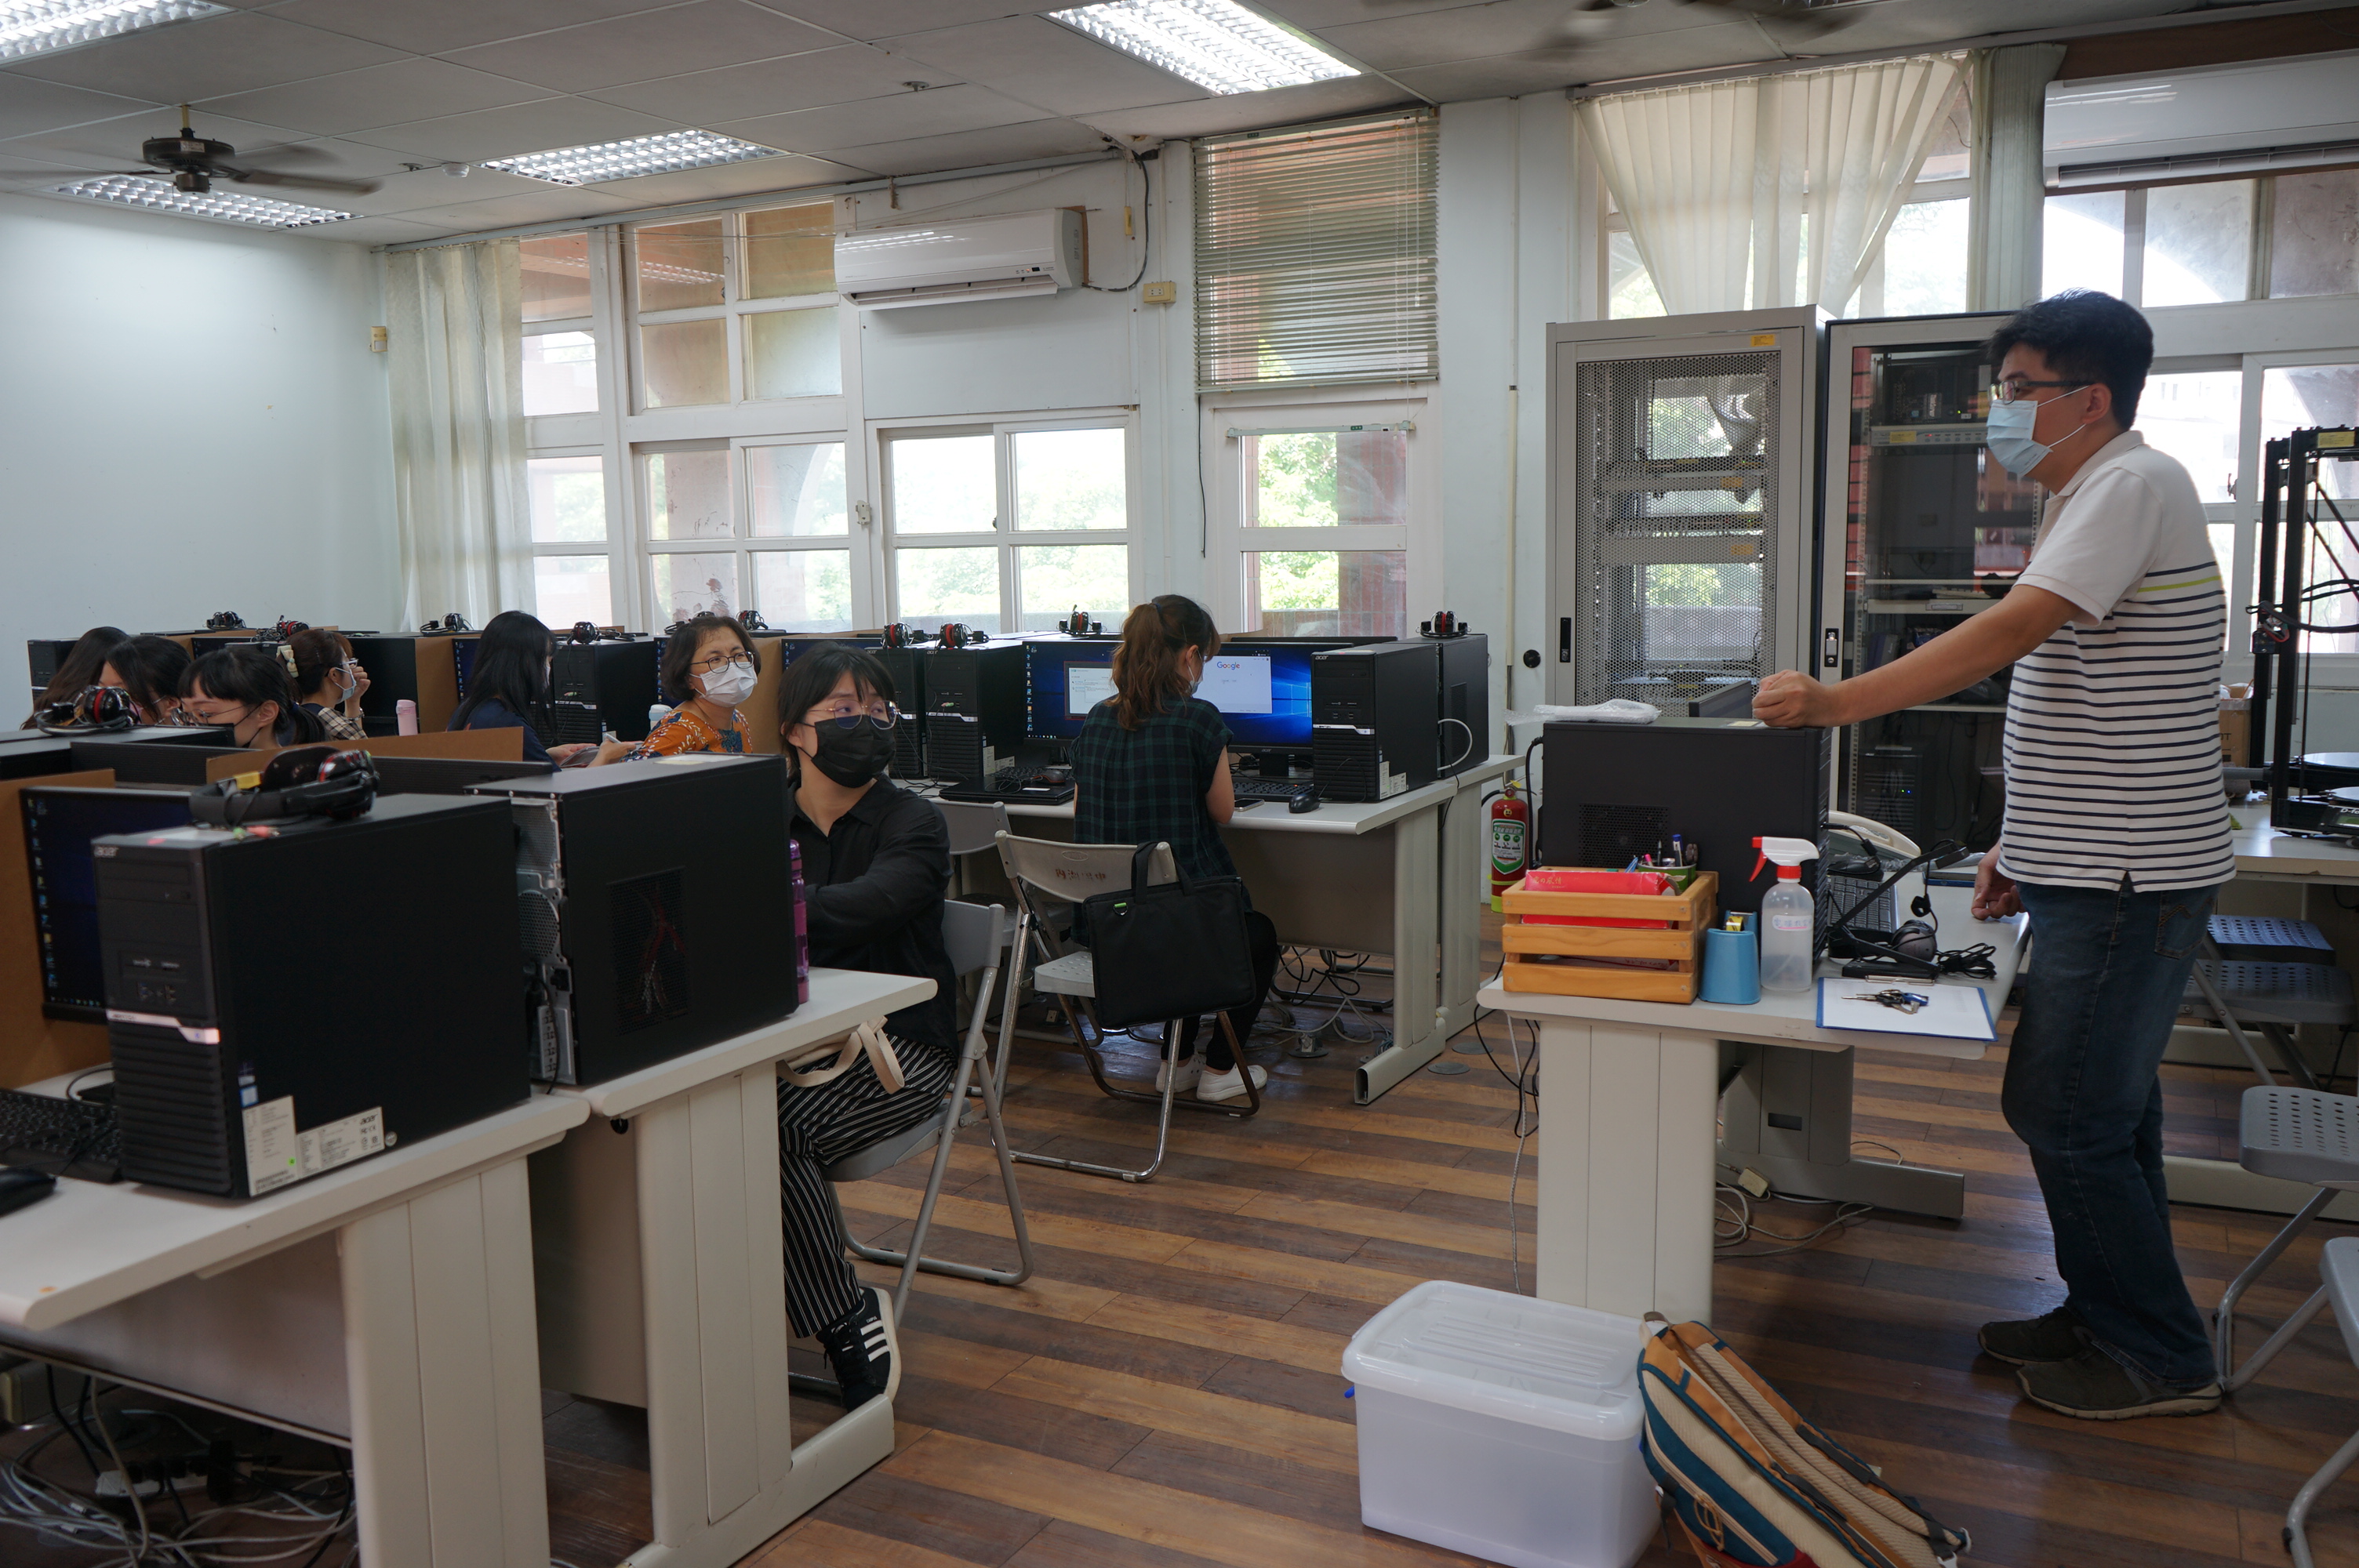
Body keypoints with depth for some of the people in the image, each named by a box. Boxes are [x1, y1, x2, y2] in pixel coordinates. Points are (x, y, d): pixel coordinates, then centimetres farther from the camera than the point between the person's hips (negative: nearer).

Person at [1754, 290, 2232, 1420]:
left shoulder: (2134, 485, -16)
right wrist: (2020, 845, 18)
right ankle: (2111, 1317, 32)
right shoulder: (2092, 497, 17)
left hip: (2126, 880, -10)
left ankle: (2163, 1362, 12)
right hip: (2099, 867, 11)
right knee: (2102, 1109, 18)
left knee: (2066, 1115, -3)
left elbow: (2011, 629, -29)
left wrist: (1835, 702, -30)